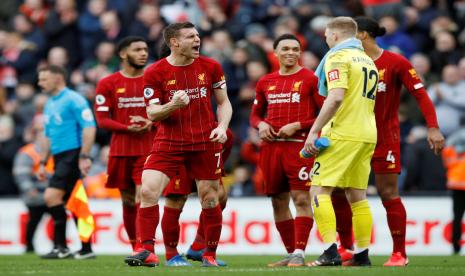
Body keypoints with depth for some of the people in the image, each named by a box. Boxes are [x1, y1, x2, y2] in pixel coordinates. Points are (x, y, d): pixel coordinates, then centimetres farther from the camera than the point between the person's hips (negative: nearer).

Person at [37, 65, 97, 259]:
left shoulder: (73, 100, -9)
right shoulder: (50, 105, 19)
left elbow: (89, 128, -17)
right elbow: (48, 136, 27)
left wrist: (84, 157, -23)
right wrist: (42, 163, 22)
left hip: (73, 154, -9)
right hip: (60, 158, 9)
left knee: (52, 196, -18)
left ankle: (60, 246, -15)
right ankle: (86, 249, 11)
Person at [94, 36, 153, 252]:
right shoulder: (108, 84, 5)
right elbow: (102, 119, 0)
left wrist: (150, 123, -14)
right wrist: (127, 128, -16)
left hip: (149, 150, -1)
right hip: (121, 151, 1)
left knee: (143, 198, -14)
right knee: (128, 201, 8)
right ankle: (135, 247, 19)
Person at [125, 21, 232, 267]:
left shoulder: (210, 67, 3)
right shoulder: (155, 72, -4)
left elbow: (223, 102, 11)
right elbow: (152, 113, -4)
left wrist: (222, 126, -7)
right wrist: (172, 105, -24)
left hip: (205, 142, 1)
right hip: (168, 143, -1)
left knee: (209, 199, 3)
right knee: (148, 191, -16)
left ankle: (210, 254, 18)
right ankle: (147, 251, -12)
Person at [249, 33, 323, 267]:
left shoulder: (310, 79, 0)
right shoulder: (265, 82, 15)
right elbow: (255, 114, 24)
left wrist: (297, 125, -13)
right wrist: (261, 125, 1)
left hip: (299, 145, -6)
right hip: (271, 146, 6)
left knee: (302, 199, -12)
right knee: (278, 202, 7)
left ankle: (299, 253, -12)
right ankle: (291, 253, 15)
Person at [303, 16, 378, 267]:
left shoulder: (337, 57, -7)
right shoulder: (367, 60, 20)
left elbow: (336, 98, -20)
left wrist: (314, 131, -18)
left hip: (342, 134, -8)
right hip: (367, 135, 8)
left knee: (319, 190, -8)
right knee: (357, 196, 12)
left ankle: (331, 251, -19)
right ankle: (361, 254, 11)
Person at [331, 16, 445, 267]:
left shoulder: (396, 63, -7)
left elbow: (420, 94, -9)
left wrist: (433, 128, -19)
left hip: (385, 137, -5)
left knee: (388, 194, -7)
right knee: (339, 192, 0)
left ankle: (399, 253, 0)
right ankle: (346, 249, 13)